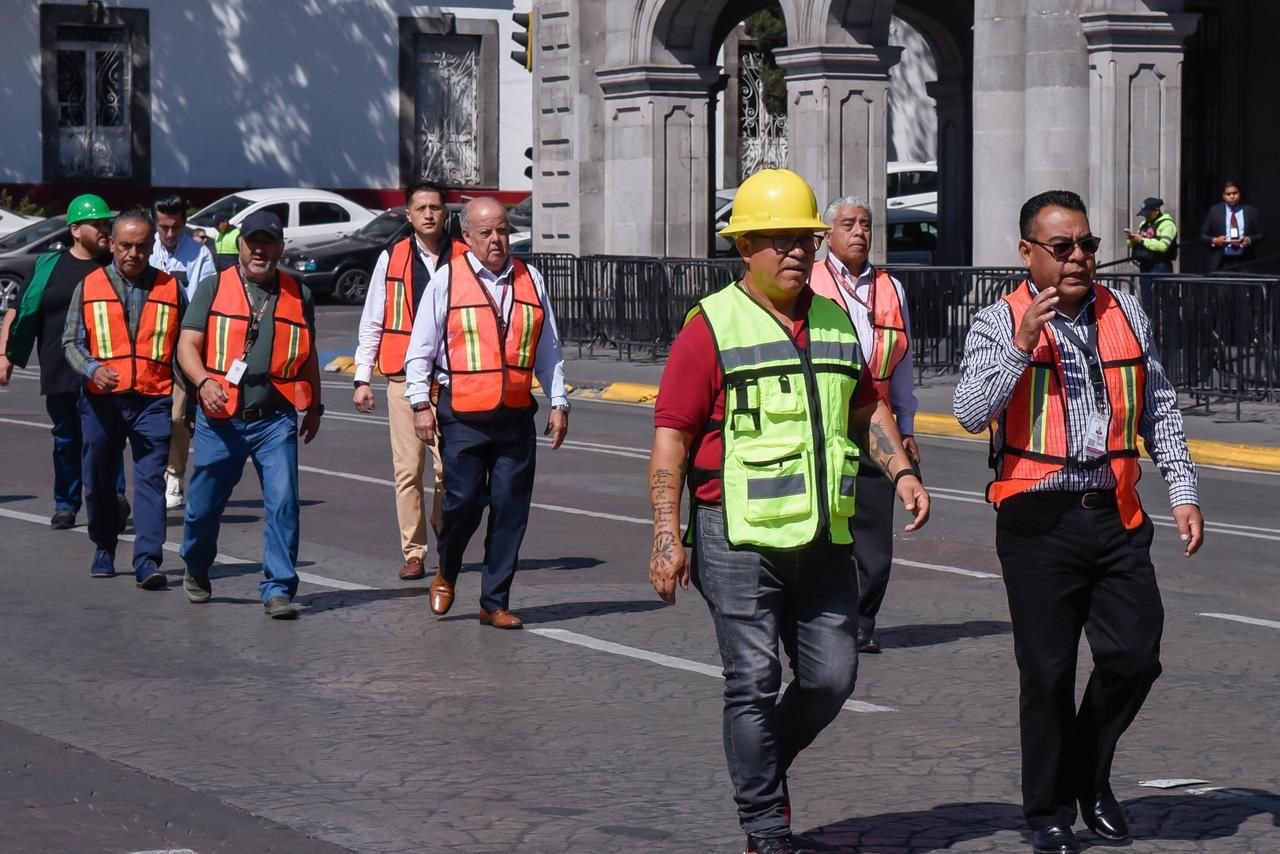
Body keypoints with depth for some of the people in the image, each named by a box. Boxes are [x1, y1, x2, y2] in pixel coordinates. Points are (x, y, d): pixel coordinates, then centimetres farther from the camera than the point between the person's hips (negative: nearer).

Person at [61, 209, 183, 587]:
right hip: (101, 399, 1)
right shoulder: (89, 288, 6)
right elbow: (71, 342, 6)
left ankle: (148, 560, -17)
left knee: (150, 478, -11)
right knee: (100, 480, 10)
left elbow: (184, 347, 12)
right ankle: (104, 550, 28)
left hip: (153, 400, -1)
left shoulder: (171, 289, 7)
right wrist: (92, 369, -14)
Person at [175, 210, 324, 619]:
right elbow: (188, 344, -2)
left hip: (275, 419, 1)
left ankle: (278, 589, -6)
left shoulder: (298, 296, 10)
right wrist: (203, 381, -20)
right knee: (204, 503, 10)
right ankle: (196, 572, 35)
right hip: (221, 417, -1)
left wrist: (314, 407, 23)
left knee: (283, 503, -10)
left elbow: (307, 356, 22)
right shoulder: (214, 287, 4)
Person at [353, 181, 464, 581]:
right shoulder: (392, 259, 6)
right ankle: (413, 552, 6)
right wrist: (362, 379, 5)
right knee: (407, 469, -1)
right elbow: (371, 323, 10)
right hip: (404, 378, 1)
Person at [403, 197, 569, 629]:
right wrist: (421, 403, -3)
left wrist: (558, 402, 13)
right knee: (463, 503, -5)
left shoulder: (530, 281, 11)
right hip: (462, 416, -3)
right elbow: (420, 348, 3)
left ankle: (495, 603, 11)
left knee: (510, 509, 2)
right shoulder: (447, 279, 1)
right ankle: (446, 574, 24)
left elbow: (548, 350, 18)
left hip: (516, 415, 3)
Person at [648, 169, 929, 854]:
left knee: (831, 676, 5)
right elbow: (671, 435, -8)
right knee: (755, 682, -2)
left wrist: (901, 470, 8)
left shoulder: (836, 322, 13)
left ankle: (763, 763, 32)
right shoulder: (712, 327, -5)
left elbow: (867, 409, 25)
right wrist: (667, 537, -14)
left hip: (824, 539, 5)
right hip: (740, 539, -5)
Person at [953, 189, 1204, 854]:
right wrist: (1021, 345, -23)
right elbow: (970, 413, -15)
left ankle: (1090, 773, 25)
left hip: (1115, 516, 4)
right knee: (1048, 673, 1)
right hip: (1039, 522, -4)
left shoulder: (1124, 314, 10)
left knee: (1134, 655, -1)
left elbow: (1159, 409, 17)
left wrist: (1182, 492, 11)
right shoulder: (999, 324, -2)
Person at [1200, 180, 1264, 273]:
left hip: (1244, 263, 0)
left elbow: (1260, 236, 10)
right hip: (1220, 263, 0)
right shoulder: (1214, 211, 9)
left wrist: (1249, 240, -10)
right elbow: (1203, 235, 10)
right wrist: (1214, 240, -10)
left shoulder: (1252, 212, 9)